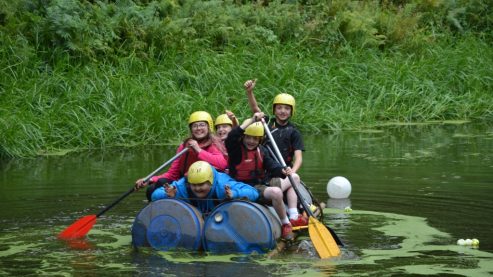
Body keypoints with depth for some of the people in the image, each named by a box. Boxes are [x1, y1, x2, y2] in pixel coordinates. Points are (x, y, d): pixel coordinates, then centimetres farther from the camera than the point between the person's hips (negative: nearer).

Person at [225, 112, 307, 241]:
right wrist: (252, 120, -34)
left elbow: (271, 165, 2)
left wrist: (282, 171, -23)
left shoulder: (261, 150, 11)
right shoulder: (236, 149, -11)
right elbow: (231, 137, -32)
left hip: (263, 183, 9)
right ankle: (286, 224, -16)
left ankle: (293, 217, 3)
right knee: (276, 192, -36)